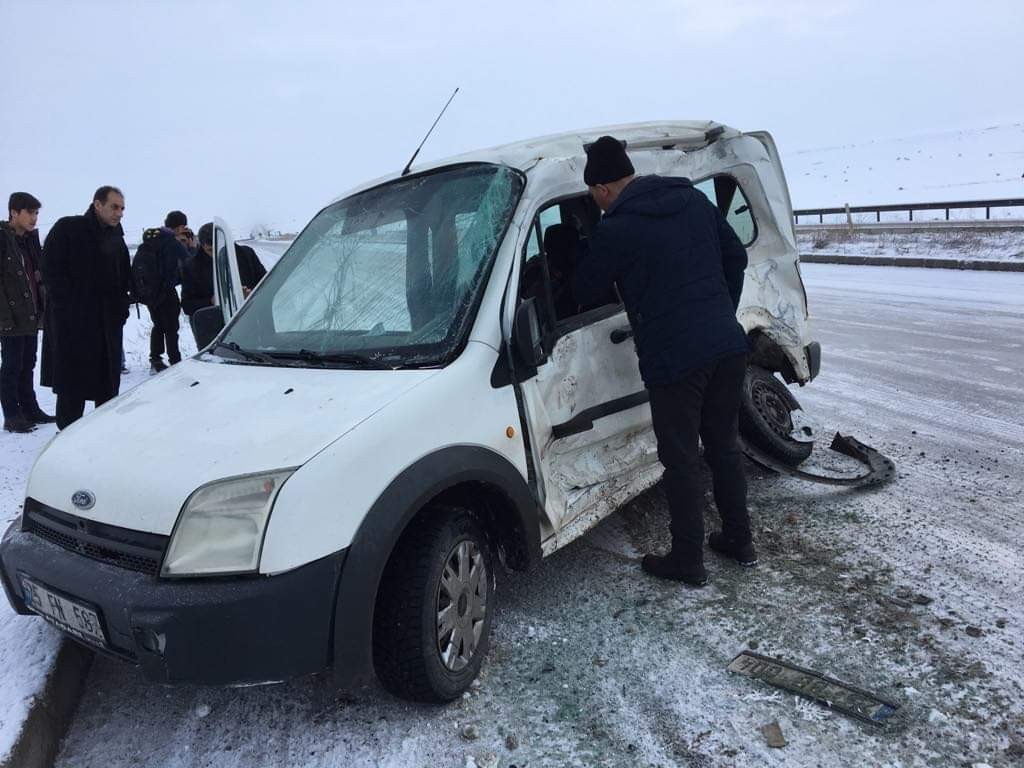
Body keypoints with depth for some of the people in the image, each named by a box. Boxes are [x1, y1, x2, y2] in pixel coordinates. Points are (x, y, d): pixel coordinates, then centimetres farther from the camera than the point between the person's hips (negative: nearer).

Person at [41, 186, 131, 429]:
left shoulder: (116, 237, 14)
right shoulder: (67, 229, -4)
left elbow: (124, 279, 18)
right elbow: (51, 271, -8)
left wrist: (121, 307, 5)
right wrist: (68, 306, -14)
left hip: (108, 324, 6)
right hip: (72, 322, -5)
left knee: (108, 385, 8)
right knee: (72, 388, -3)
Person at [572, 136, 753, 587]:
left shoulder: (616, 230, -10)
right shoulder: (694, 199, 9)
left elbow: (584, 291, 1)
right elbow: (736, 257, 15)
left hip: (674, 359, -7)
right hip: (728, 346, 7)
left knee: (681, 461, 6)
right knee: (724, 446, 20)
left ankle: (688, 562, 17)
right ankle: (739, 541, 32)